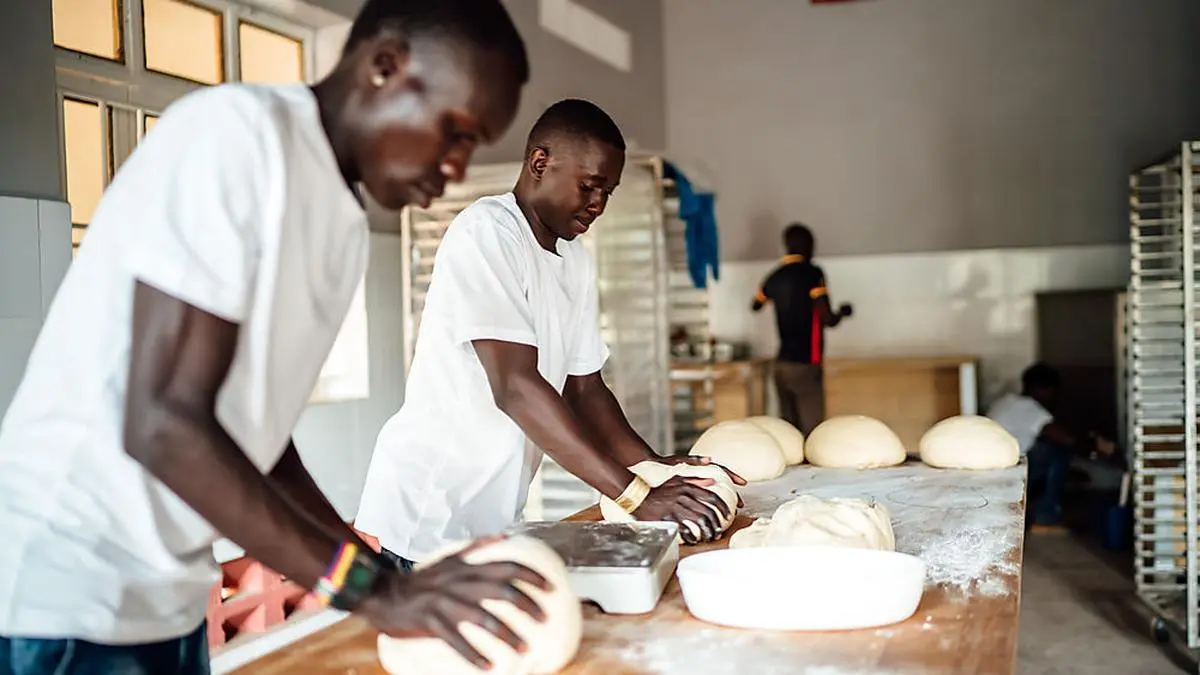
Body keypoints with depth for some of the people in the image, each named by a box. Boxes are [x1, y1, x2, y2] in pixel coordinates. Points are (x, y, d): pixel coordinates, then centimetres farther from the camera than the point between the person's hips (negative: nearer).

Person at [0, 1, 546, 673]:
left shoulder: (347, 231, 7)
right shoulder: (235, 131, -17)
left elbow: (257, 436, 9)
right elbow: (162, 424, -22)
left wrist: (392, 580, 0)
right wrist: (372, 586, -22)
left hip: (169, 599, 8)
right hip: (61, 589, -8)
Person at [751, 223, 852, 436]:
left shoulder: (775, 276, 8)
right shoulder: (812, 274, -10)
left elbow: (755, 305, 28)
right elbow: (829, 320, -17)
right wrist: (842, 312, 4)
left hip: (782, 364, 7)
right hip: (806, 364, -6)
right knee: (812, 432, -5)